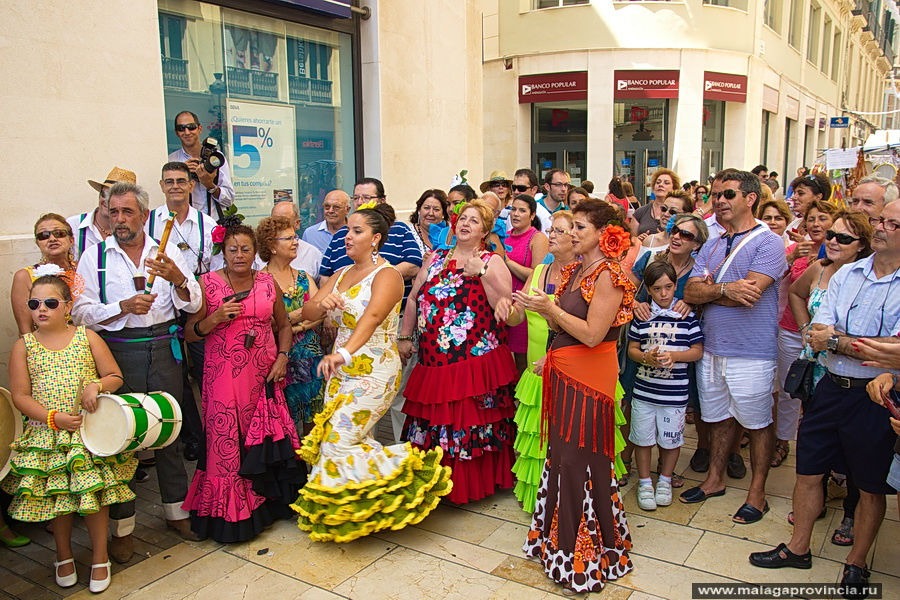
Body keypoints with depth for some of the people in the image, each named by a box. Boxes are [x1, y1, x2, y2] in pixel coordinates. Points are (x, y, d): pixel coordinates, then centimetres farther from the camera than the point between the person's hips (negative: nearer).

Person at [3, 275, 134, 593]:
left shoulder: (87, 337, 1)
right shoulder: (23, 345, 2)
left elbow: (116, 377, 5)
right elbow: (20, 396, -1)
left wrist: (97, 385, -17)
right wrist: (54, 418, -13)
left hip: (90, 428, -1)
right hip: (46, 433, 1)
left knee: (94, 493, -1)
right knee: (57, 495, 8)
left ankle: (100, 557, 19)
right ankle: (64, 555, 32)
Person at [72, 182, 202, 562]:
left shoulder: (166, 254, 8)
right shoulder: (94, 257, 4)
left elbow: (194, 305, 0)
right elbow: (81, 313, -3)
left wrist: (178, 278, -20)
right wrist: (123, 307, -18)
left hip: (163, 349, 2)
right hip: (119, 353, -2)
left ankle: (176, 510, 27)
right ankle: (122, 526, 16)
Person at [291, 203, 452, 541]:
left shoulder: (386, 275, -10)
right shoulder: (341, 275, 13)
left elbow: (372, 316, -29)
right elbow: (307, 314, 5)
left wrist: (343, 353, -45)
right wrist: (321, 303, -20)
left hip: (373, 372, -8)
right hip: (341, 371, 8)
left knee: (338, 445, -13)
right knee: (327, 441, 7)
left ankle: (407, 468, 5)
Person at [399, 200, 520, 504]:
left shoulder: (493, 262, 2)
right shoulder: (435, 259, 15)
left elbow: (506, 306, -12)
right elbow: (414, 299, 18)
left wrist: (483, 272, -21)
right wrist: (404, 337, 12)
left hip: (478, 362, -4)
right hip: (434, 362, 5)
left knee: (471, 425, 1)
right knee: (431, 424, 10)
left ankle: (473, 485, 20)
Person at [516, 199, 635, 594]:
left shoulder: (608, 276, -13)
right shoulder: (574, 271, 13)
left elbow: (592, 334, -20)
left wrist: (550, 309, -18)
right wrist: (539, 308, 3)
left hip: (589, 380, -8)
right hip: (564, 375, 8)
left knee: (579, 461, 0)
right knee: (561, 455, 14)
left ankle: (585, 554, 18)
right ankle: (561, 540, 30)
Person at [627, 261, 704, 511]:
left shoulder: (687, 316, -2)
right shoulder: (642, 316, 1)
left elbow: (697, 351, -1)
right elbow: (632, 349, 4)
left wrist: (673, 356, -18)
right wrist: (646, 357, -16)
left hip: (674, 393, -1)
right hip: (643, 389, 1)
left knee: (670, 440, 12)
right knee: (643, 438, 9)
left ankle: (665, 481, 35)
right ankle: (645, 483, 28)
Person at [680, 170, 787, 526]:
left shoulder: (768, 243, -9)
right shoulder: (711, 246, 11)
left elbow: (749, 295, -21)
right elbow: (690, 292, -1)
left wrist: (708, 289, -9)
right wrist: (725, 289, -17)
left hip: (751, 353, -6)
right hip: (711, 349, 6)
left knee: (757, 423, 9)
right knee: (719, 418, 18)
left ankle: (757, 493, 23)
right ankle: (714, 480, 34)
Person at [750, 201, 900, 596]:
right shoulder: (845, 274, 5)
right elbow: (817, 337, -2)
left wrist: (835, 339, -13)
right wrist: (863, 345, -18)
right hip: (831, 387, 4)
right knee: (808, 471, 13)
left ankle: (856, 564, 32)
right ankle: (798, 548, 32)